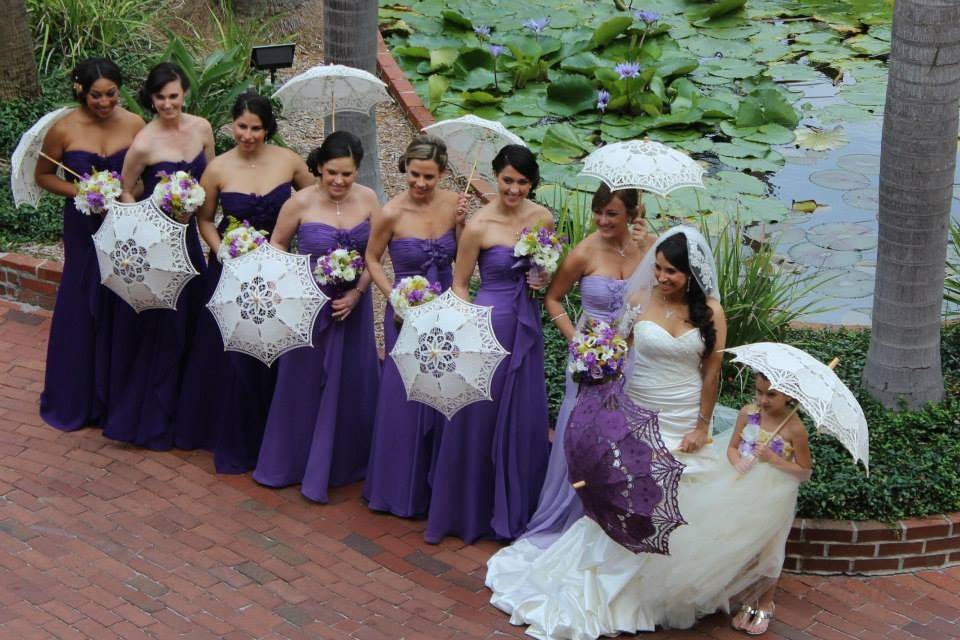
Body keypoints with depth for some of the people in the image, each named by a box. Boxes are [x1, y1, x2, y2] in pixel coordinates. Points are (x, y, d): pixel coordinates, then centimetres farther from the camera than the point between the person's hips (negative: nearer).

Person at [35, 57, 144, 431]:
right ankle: (74, 401, 22)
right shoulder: (64, 130, -11)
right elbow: (43, 176, 1)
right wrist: (81, 192, -13)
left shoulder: (134, 125, -6)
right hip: (84, 228, -1)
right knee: (82, 309, 6)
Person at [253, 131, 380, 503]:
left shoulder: (368, 200, -7)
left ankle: (343, 465, 28)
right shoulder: (301, 203, -13)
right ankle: (291, 462, 29)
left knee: (349, 385, 10)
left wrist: (357, 293, -13)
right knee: (304, 383, 11)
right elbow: (277, 244, 0)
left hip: (352, 305, 2)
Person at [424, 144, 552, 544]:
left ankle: (514, 512, 29)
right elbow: (459, 285, -3)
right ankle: (466, 513, 21)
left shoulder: (543, 219, 1)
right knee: (477, 419, 4)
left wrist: (544, 280, -5)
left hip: (526, 328, 4)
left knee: (524, 420, 12)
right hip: (488, 324, -4)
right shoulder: (479, 226, -12)